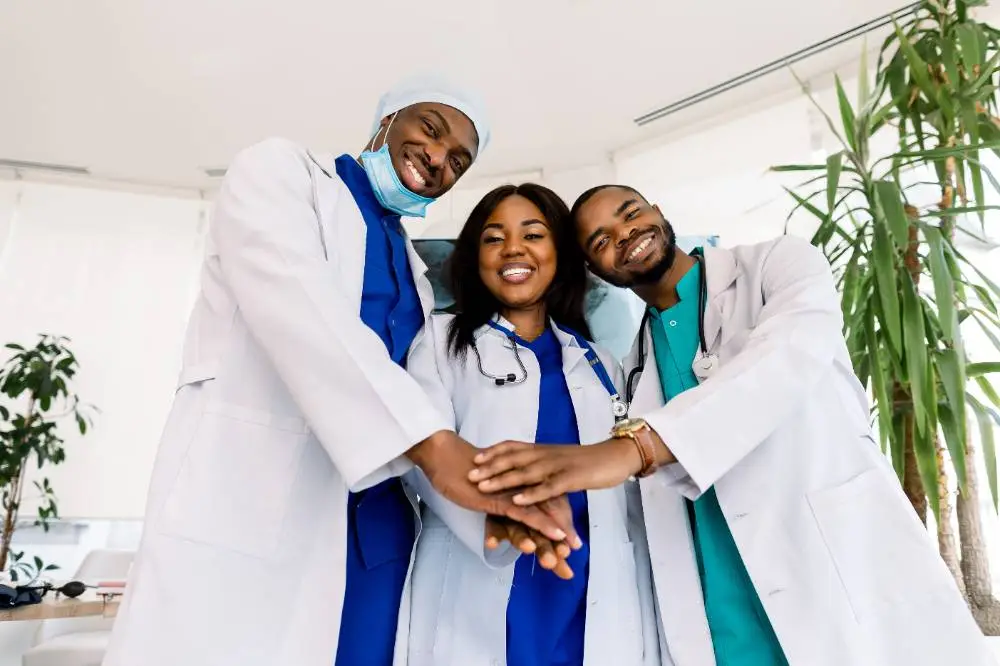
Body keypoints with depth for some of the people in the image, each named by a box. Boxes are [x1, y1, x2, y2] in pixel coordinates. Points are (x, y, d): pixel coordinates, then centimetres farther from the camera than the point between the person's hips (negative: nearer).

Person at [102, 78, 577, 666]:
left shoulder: (418, 276, 20)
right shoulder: (281, 169, 3)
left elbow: (415, 399, 16)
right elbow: (298, 304, -17)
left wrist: (495, 499, -1)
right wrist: (434, 444, -28)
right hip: (250, 507, -5)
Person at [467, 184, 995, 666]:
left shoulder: (778, 263, -2)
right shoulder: (634, 370, 10)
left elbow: (793, 349, -24)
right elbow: (655, 506, 12)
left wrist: (631, 447, -35)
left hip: (856, 598, -3)